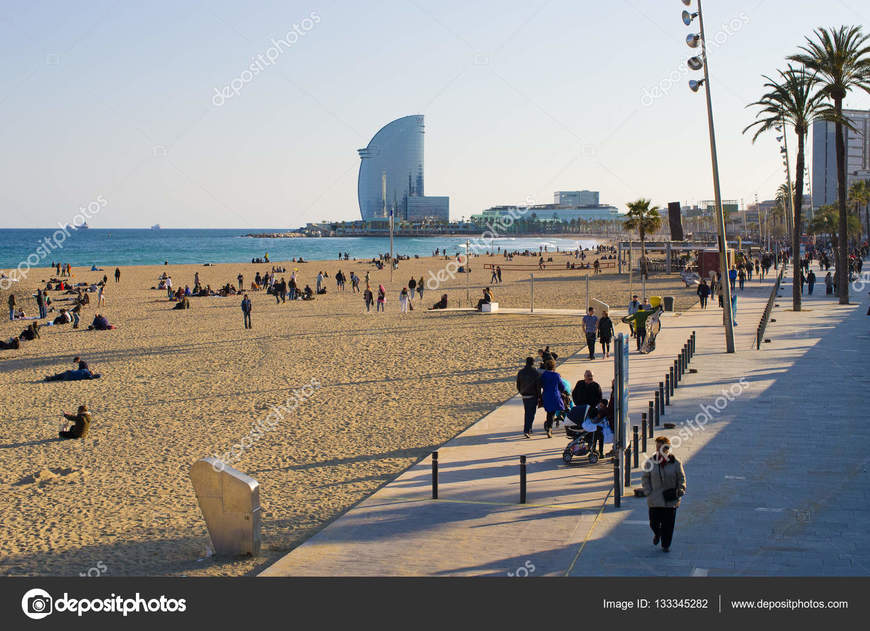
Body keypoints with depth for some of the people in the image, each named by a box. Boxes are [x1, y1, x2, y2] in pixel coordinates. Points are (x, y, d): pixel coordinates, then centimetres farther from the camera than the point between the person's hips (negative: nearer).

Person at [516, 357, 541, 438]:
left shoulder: (520, 372, 3)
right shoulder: (536, 372, -12)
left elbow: (518, 385, 9)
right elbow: (538, 386, -12)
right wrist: (539, 396, -4)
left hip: (524, 396, 5)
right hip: (533, 396, -5)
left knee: (527, 413, 19)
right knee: (531, 414, -2)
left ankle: (528, 429, 24)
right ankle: (526, 431, -11)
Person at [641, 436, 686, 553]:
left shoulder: (675, 463, -4)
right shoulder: (650, 462, -3)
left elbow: (681, 478, 5)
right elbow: (645, 478, 6)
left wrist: (680, 491, -5)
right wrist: (648, 492, -3)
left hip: (671, 499, -1)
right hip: (655, 499, 1)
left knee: (668, 523, 2)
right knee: (654, 522, 4)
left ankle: (666, 545, 20)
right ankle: (657, 534, 39)